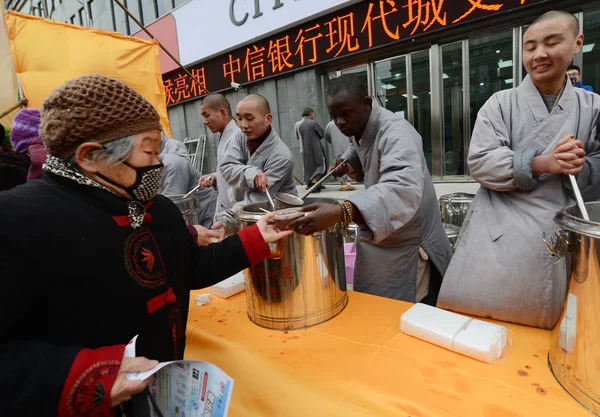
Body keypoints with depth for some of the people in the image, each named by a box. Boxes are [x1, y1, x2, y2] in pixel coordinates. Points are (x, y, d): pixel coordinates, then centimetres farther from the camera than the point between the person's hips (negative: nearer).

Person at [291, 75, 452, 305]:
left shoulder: (396, 133, -28)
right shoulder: (359, 128, -1)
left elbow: (403, 189, -47)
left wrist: (340, 212, -62)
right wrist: (348, 162, -2)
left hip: (408, 249, -7)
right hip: (375, 242, 8)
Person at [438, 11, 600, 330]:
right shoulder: (500, 104, 1)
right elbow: (479, 161, -10)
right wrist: (541, 164, -19)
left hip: (560, 241, 2)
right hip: (498, 236, -2)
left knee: (541, 326, 9)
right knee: (476, 315, 0)